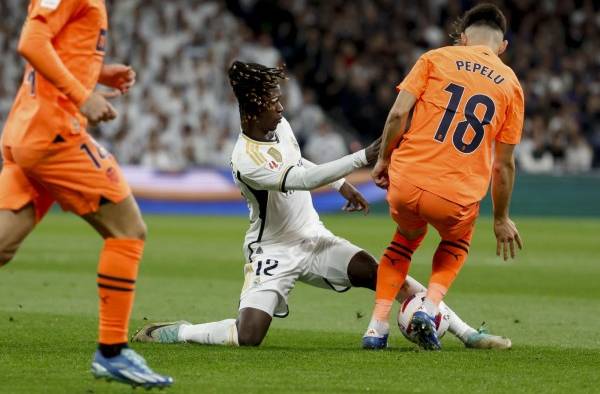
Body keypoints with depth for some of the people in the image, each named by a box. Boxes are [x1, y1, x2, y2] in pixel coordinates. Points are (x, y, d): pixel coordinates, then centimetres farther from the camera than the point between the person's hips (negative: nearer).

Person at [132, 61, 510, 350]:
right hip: (274, 250, -6)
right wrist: (363, 158, -41)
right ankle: (171, 332, 4)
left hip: (314, 238, 6)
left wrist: (343, 185, 16)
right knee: (248, 336, -21)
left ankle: (467, 333, -13)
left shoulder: (280, 124, 0)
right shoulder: (246, 161, -26)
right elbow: (302, 180, -36)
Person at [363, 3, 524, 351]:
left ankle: (378, 325, 19)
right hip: (457, 198, 0)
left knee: (407, 238, 32)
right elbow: (504, 164, 11)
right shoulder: (510, 84, 9)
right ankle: (429, 308, 8)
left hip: (406, 182, 0)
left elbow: (398, 114, -5)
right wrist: (501, 219, 20)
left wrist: (384, 158, 10)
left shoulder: (436, 59, 6)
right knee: (457, 243, 33)